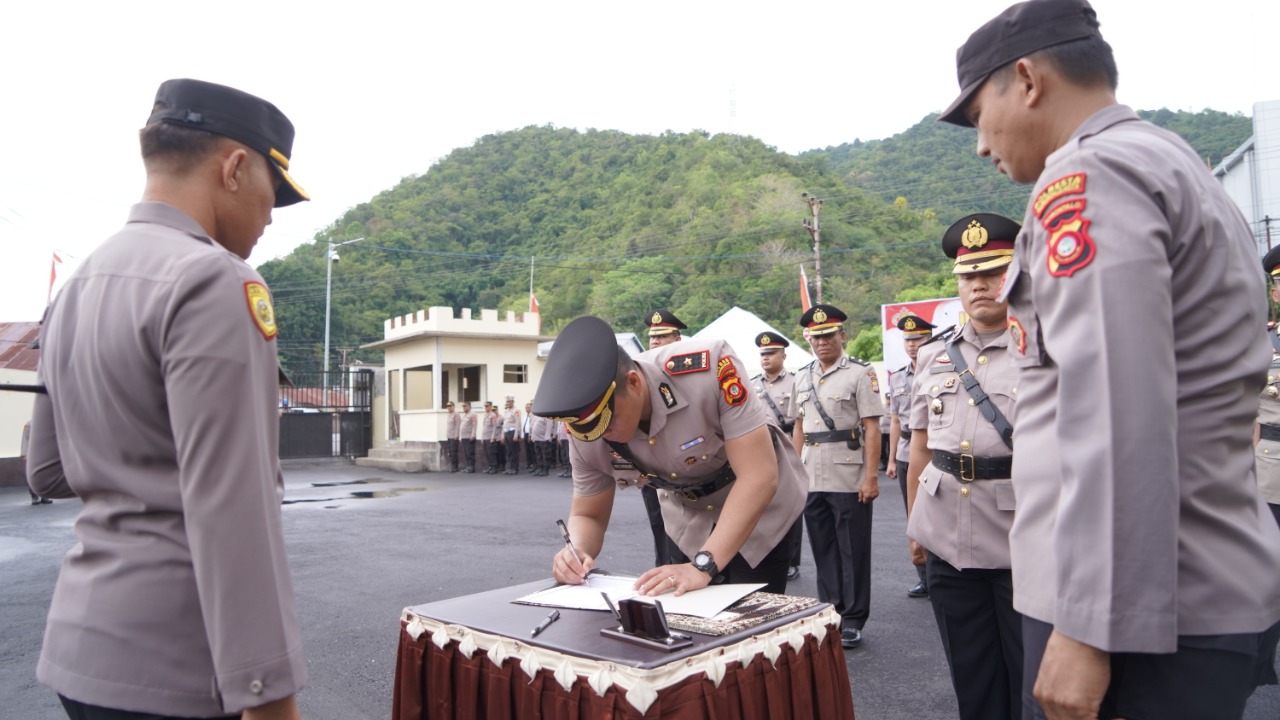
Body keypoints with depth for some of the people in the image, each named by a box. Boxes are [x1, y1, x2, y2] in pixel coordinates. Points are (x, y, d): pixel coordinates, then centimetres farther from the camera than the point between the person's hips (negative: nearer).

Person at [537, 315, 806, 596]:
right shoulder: (584, 430, -21)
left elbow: (760, 476, -37)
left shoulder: (708, 370, -37)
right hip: (689, 519, 4)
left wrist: (703, 566, -42)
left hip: (762, 509, -3)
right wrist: (578, 551, -31)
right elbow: (588, 516, -8)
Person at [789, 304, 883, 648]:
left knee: (853, 552, 4)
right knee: (823, 551, 13)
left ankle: (853, 620, 16)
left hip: (850, 480, -5)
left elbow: (872, 428, -9)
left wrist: (871, 477, -15)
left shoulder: (860, 373, -5)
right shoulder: (803, 376, 12)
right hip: (812, 480, 5)